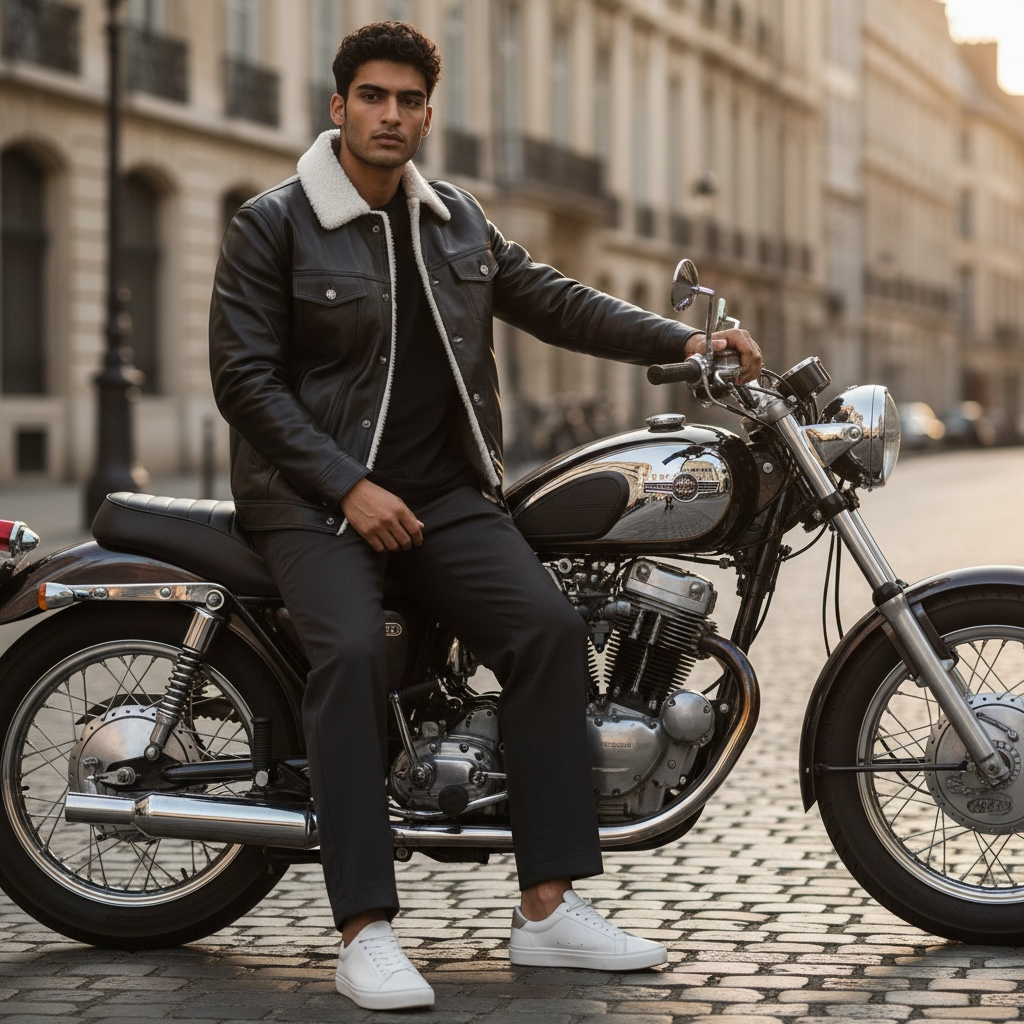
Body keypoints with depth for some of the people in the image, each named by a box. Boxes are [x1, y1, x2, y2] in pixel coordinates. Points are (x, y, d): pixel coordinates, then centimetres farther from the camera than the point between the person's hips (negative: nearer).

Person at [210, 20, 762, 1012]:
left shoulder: (456, 220, 14)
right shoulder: (273, 224, -3)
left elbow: (550, 299, 17)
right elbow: (244, 378, -8)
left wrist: (683, 341, 6)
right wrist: (349, 488, -16)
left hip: (443, 491, 5)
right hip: (313, 493, -5)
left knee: (550, 627, -17)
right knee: (352, 651, -31)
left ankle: (547, 908, -13)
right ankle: (365, 932, -29)